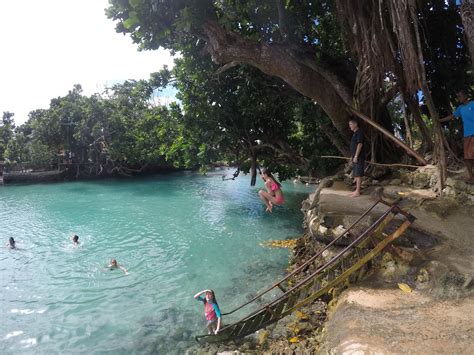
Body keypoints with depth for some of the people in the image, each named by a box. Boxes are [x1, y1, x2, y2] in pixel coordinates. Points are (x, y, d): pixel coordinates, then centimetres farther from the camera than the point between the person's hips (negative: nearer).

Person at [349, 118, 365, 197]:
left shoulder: (359, 132, -10)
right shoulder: (355, 133, 19)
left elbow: (360, 144, -18)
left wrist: (356, 156, -22)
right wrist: (352, 156, 20)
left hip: (358, 157, -10)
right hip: (355, 157, 10)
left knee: (358, 174, -9)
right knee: (356, 175, 12)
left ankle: (357, 192, -7)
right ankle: (357, 190, 17)